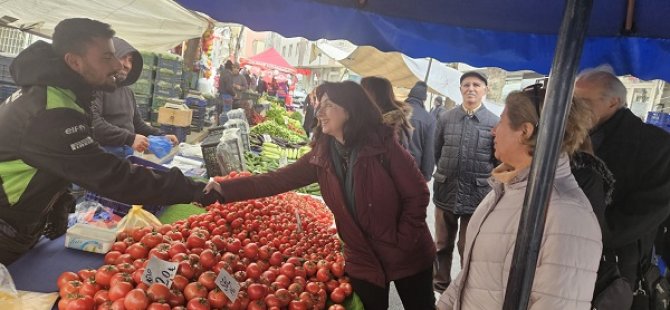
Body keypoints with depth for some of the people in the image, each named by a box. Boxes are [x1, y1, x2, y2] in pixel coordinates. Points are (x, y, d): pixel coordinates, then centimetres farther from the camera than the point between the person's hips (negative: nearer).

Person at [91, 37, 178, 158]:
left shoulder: (128, 91, 19)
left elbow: (137, 124, 23)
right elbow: (93, 123, -25)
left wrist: (162, 136, 9)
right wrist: (130, 138, -28)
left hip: (128, 152, 8)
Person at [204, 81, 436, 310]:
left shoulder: (383, 146, -17)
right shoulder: (321, 156, -4)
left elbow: (417, 194, -14)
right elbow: (278, 180, -8)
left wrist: (402, 242, -16)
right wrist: (225, 189, -16)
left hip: (407, 256, -2)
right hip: (363, 260, 3)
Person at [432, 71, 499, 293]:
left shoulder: (494, 122, -7)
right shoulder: (446, 119, 1)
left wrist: (484, 181, 4)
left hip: (477, 195, -2)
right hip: (445, 193, 3)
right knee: (442, 245, 18)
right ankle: (441, 284, 37)